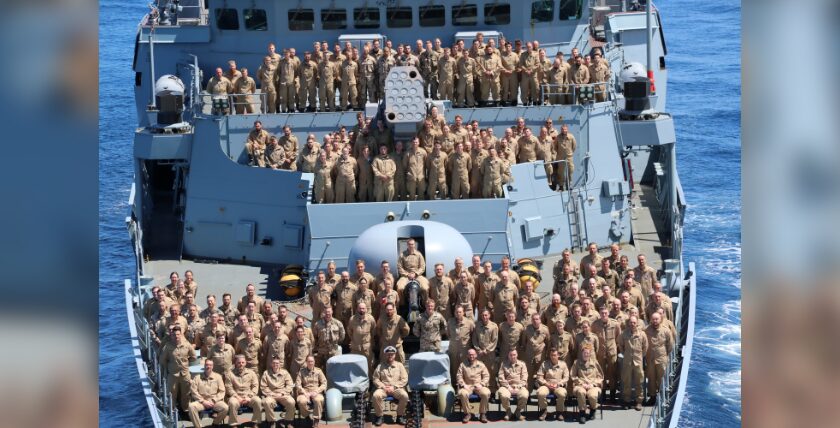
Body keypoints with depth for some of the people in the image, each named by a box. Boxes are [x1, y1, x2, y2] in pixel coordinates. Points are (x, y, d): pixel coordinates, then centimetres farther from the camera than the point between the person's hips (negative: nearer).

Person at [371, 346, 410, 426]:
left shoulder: (400, 365, 11)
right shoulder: (380, 366, 12)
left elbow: (404, 380, 4)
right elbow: (375, 379, 6)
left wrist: (394, 387, -9)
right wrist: (383, 386, -11)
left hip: (396, 388, 0)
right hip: (383, 388, 0)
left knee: (405, 395, -33)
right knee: (376, 395, -34)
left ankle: (400, 416, -12)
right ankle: (379, 416, -14)